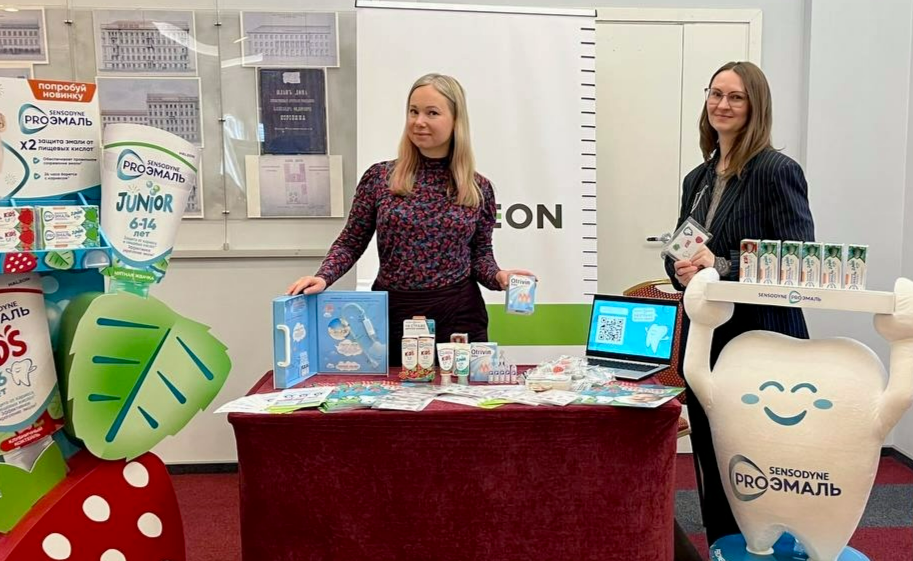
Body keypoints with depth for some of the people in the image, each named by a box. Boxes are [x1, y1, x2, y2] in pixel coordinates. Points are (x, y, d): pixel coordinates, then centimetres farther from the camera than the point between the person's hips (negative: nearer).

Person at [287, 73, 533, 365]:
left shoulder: (478, 188, 1)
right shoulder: (379, 177, -1)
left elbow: (480, 253, 7)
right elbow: (350, 243, 4)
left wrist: (499, 276, -12)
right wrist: (323, 277, -13)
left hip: (459, 316, 0)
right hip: (392, 314, 0)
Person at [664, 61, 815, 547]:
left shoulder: (778, 171, -9)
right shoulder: (698, 178, 12)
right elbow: (678, 251, 16)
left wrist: (722, 268, -24)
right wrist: (683, 269, -7)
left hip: (761, 341, -7)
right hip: (704, 337, 7)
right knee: (709, 462, 15)